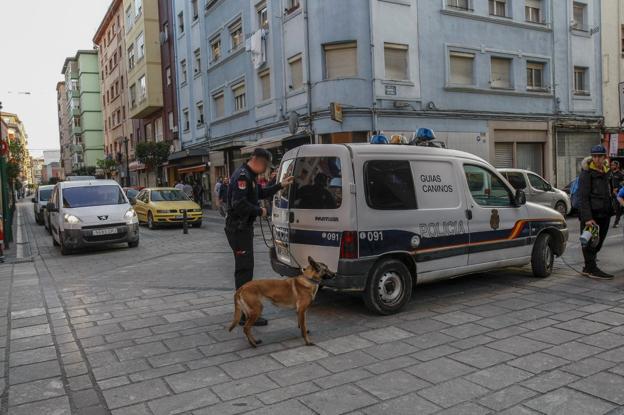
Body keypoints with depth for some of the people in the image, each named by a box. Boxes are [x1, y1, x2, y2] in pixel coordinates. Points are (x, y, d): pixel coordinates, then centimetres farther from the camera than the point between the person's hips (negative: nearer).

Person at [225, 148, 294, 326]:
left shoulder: (250, 176, 15)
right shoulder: (242, 175, -18)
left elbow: (261, 193, 27)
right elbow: (239, 204, -28)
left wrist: (280, 185, 19)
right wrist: (260, 211, -16)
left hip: (243, 228, 11)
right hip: (239, 229, -11)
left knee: (244, 268, 20)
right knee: (244, 269, -9)